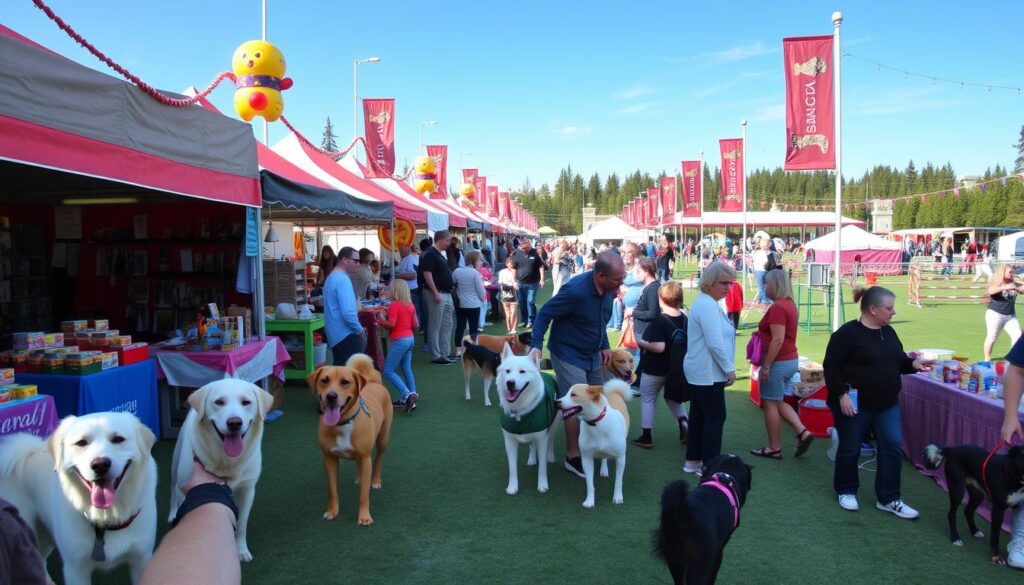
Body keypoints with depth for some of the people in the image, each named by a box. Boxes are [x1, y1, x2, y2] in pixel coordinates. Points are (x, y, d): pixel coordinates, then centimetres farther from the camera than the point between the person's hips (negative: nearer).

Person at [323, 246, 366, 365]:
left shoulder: (332, 277, 15)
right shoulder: (343, 279, -18)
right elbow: (347, 312, -26)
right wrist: (360, 330, -13)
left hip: (336, 335, 10)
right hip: (347, 336, -10)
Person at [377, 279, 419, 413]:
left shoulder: (394, 305, -13)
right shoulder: (410, 305, 9)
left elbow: (391, 324, -20)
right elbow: (415, 325, 11)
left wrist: (381, 321, -4)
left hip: (399, 341, -8)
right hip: (410, 338, 8)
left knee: (388, 371, -3)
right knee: (407, 369, 14)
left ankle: (407, 395, -14)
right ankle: (411, 395, 13)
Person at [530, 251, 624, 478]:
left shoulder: (608, 289, -7)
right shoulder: (575, 290, -30)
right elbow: (544, 314, -22)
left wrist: (604, 345, 6)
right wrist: (536, 345, -30)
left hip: (592, 355, 8)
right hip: (568, 355, -8)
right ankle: (573, 458, 9)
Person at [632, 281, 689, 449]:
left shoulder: (659, 321, -23)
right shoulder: (684, 319, -3)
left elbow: (659, 347, -30)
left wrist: (641, 343, -17)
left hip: (655, 369, -6)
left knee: (647, 399, 10)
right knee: (672, 395, 27)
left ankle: (646, 437, 14)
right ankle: (683, 422, 6)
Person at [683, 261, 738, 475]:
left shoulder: (705, 302, 14)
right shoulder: (708, 305, -20)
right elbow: (715, 343, -24)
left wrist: (726, 368, 19)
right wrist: (729, 368, -14)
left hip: (699, 371, 10)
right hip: (708, 373, -10)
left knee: (699, 416, 14)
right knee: (716, 417, -4)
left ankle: (693, 461, 21)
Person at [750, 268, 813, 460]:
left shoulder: (777, 307, -20)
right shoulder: (790, 304, 10)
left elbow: (778, 340, -25)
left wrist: (766, 366, -21)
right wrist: (762, 333, 16)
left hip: (778, 362, -10)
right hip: (791, 360, 10)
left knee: (770, 404, 4)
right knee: (778, 402, 20)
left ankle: (774, 449, 13)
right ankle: (803, 433, 9)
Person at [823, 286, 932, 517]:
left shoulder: (888, 332, 9)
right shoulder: (847, 333, -15)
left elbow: (897, 361, 18)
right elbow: (831, 367, -17)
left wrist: (913, 364, -3)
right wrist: (842, 395, -21)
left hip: (887, 403, 7)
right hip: (855, 404, -7)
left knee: (893, 447, 3)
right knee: (850, 449, 6)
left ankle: (888, 499, 13)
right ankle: (845, 491, 26)